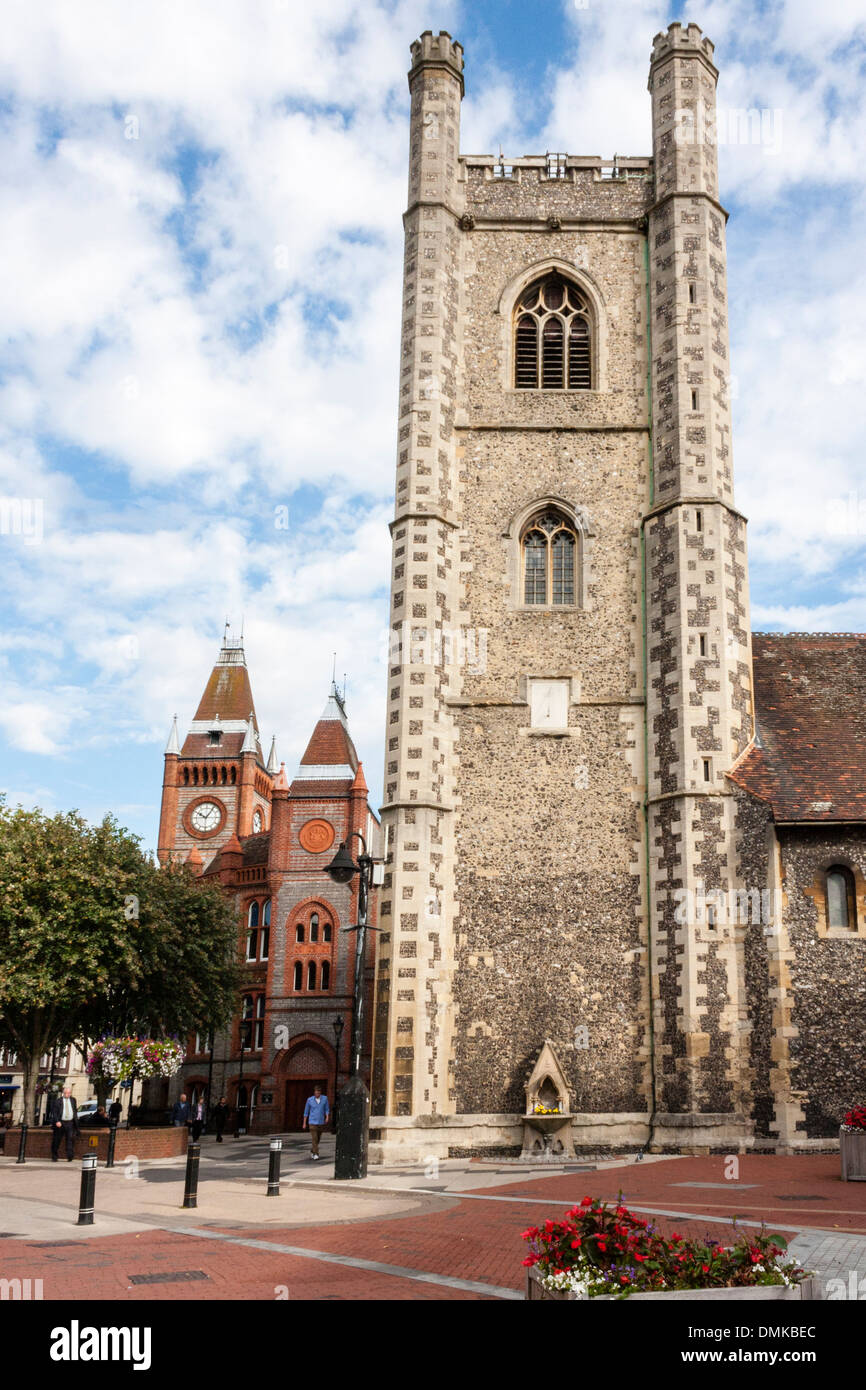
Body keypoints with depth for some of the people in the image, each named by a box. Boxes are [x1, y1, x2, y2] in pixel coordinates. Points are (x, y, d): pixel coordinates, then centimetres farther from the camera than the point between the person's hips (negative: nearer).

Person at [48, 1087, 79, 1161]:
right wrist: (57, 1121, -17)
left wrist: (76, 1121, 17)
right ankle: (54, 1157, 17)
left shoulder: (73, 1100, 11)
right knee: (56, 1140, 5)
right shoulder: (58, 1100, 0)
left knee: (70, 1139, -11)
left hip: (70, 1123, 2)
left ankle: (69, 1157, -14)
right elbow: (55, 1112, -5)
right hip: (60, 1123, -2)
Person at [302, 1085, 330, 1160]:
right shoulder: (310, 1100, -5)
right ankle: (316, 1154, -11)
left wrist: (327, 1117, -17)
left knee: (318, 1139, 13)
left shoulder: (324, 1098, -2)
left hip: (321, 1122, 3)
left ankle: (312, 1151, 34)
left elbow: (327, 1109, 2)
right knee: (314, 1139, -13)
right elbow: (306, 1112, 4)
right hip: (312, 1122, -2)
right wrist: (304, 1123, 5)